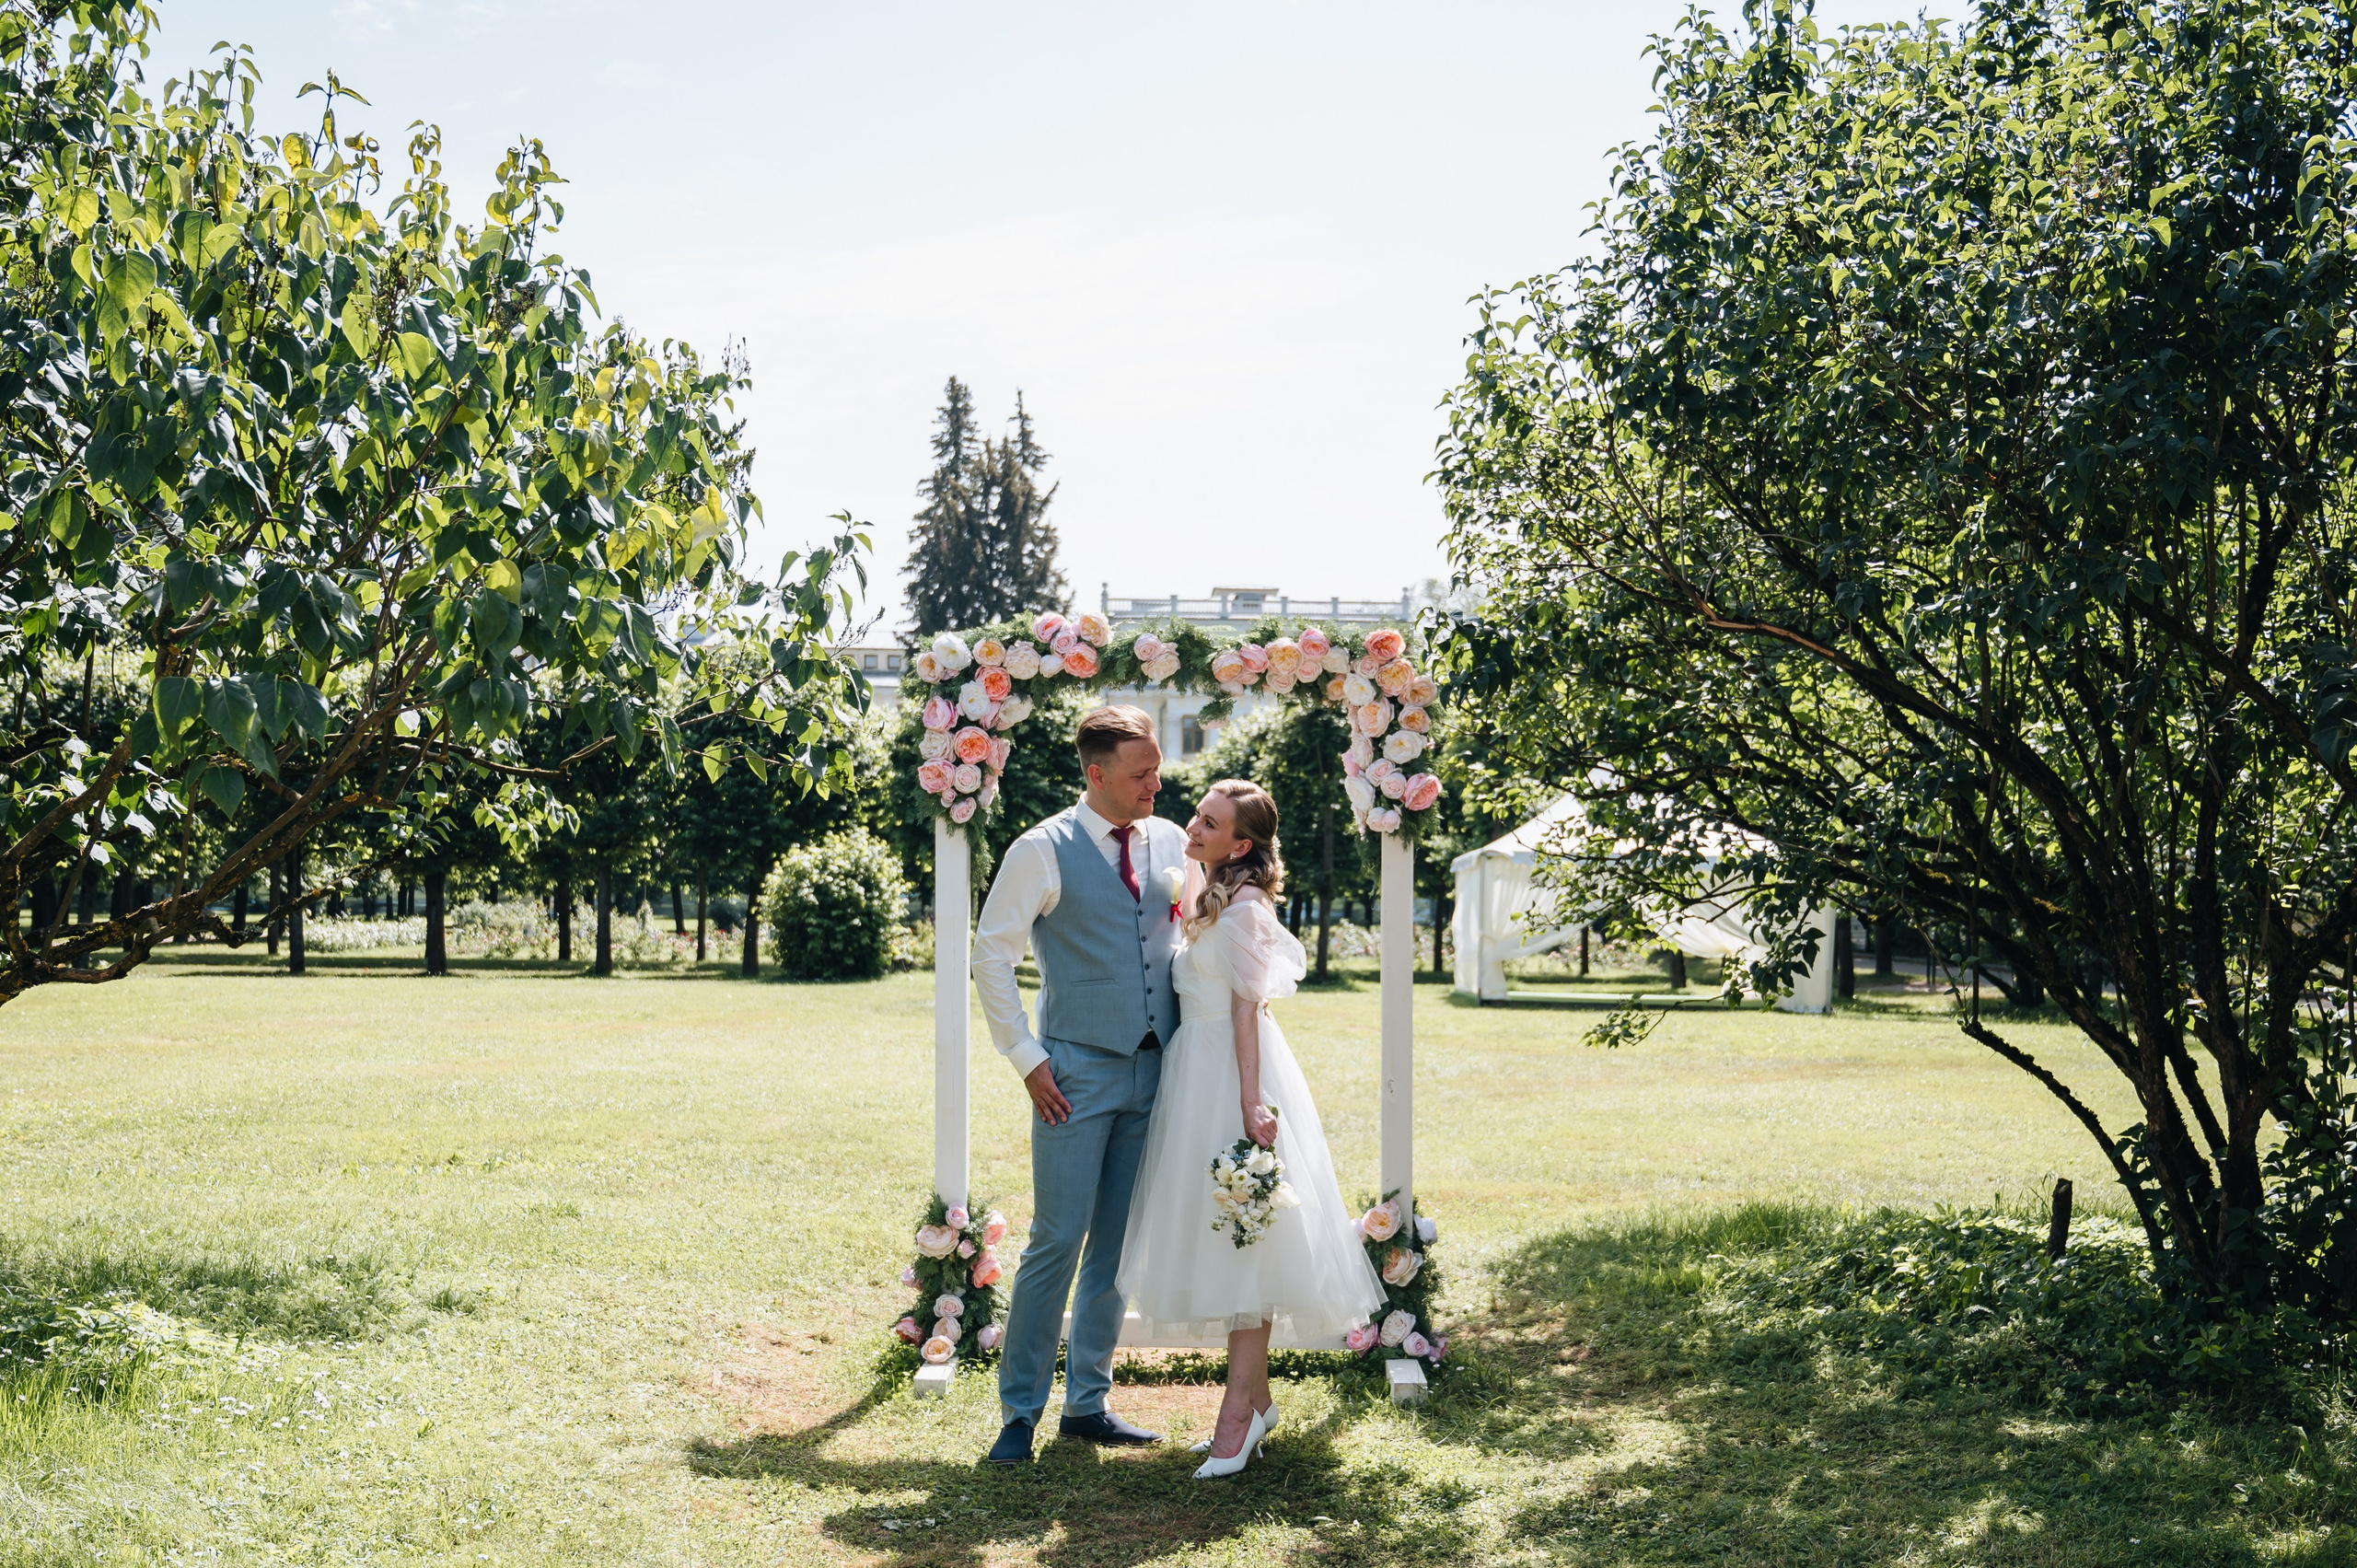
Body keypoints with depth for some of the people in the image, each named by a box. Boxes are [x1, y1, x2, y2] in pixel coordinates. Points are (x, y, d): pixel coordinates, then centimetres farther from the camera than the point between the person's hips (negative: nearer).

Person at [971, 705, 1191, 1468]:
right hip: (1078, 1074, -5)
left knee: (1120, 1246, 10)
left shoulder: (1170, 845, 8)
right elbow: (991, 955, -3)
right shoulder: (1044, 851, -6)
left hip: (1155, 1072, 5)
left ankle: (1087, 1403, 21)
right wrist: (1027, 1058, -8)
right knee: (1058, 1241, -6)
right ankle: (1019, 1411, 6)